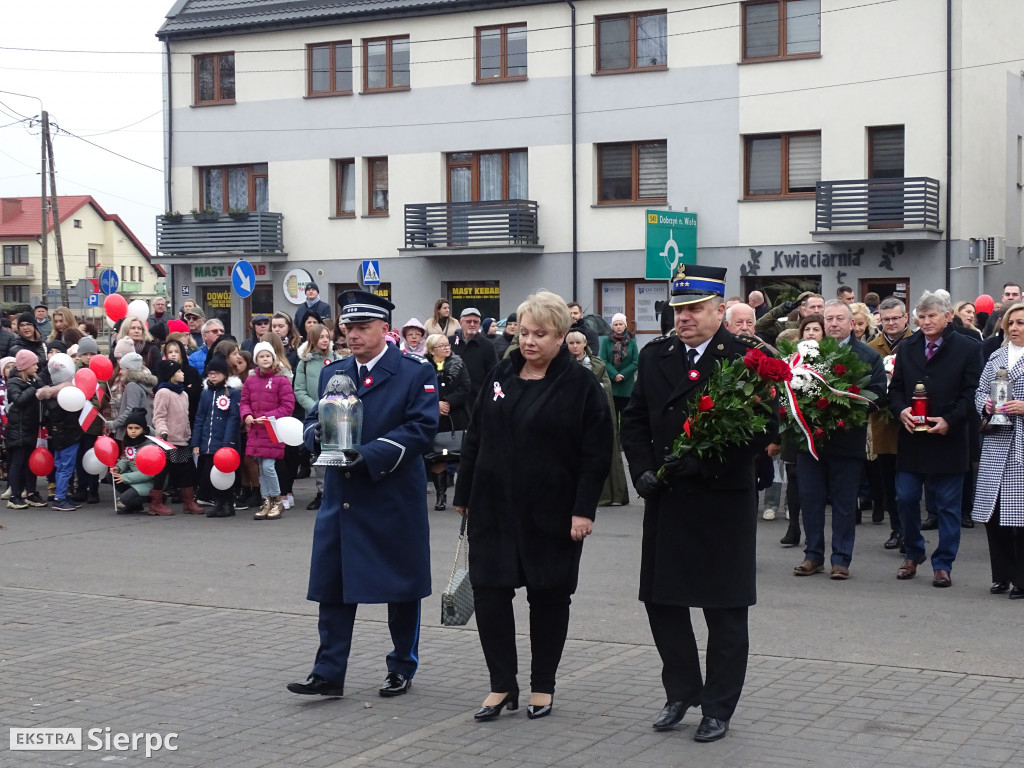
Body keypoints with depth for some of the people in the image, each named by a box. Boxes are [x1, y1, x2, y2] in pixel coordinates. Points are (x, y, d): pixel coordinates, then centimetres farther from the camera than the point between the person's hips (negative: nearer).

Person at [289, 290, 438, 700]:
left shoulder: (416, 372, -4)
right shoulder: (333, 372, 13)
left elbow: (421, 427, -13)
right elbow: (312, 420, 15)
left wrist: (370, 456, -21)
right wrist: (317, 435, -10)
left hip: (395, 497, -4)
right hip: (341, 498, 4)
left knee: (401, 586, 7)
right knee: (333, 585, 1)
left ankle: (402, 668, 22)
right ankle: (328, 673, 6)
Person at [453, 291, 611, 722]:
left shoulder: (581, 386, -5)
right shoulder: (501, 376, 8)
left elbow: (596, 455, -8)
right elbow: (474, 439, 13)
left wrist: (584, 510, -14)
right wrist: (464, 495, 10)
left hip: (551, 513, -3)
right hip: (494, 506, 4)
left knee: (549, 597, 7)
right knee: (489, 591, -1)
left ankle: (543, 687, 21)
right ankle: (502, 685, 11)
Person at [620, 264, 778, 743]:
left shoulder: (746, 357, -7)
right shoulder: (656, 356, 7)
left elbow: (767, 425, -11)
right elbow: (635, 420, 11)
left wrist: (717, 464, -19)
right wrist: (642, 470, -4)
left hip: (724, 501, -4)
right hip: (665, 501, 4)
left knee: (725, 610, 5)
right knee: (662, 600, 11)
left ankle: (718, 707, 19)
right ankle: (681, 691, 29)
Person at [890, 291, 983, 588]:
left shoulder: (968, 349, -2)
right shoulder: (907, 348, 10)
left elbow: (971, 394, -6)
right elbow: (895, 388, 11)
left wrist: (949, 421, -17)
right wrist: (901, 411, -9)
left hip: (948, 439, -3)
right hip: (911, 438, 3)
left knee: (947, 506, 4)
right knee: (906, 499, 5)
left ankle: (943, 565, 12)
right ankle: (913, 553, 26)